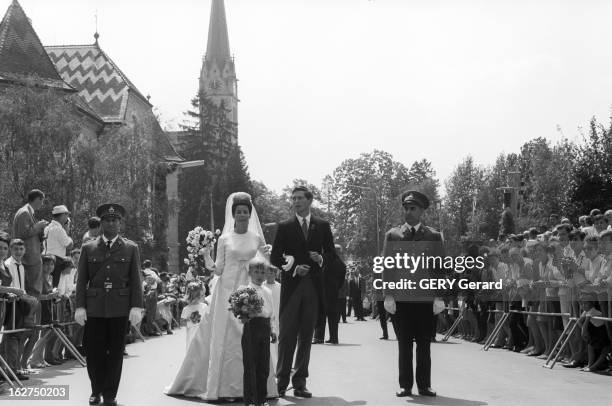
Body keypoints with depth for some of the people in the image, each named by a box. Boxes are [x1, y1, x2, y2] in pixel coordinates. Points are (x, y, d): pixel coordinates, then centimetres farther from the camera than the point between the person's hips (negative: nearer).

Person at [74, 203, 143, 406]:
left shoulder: (131, 248, 7)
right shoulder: (88, 248, 9)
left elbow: (136, 280, 3)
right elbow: (81, 280, 7)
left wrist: (136, 307, -5)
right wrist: (80, 307, -1)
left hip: (120, 309, 0)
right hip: (94, 308, 1)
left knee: (115, 353, 4)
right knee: (94, 351, 2)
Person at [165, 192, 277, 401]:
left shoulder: (257, 238, 8)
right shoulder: (224, 239, 4)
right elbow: (218, 269, 3)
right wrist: (205, 255, -10)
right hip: (228, 290, -1)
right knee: (224, 337, -2)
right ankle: (223, 386, 4)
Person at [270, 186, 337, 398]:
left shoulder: (322, 226, 10)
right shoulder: (284, 227, 6)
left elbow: (331, 253, 13)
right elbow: (275, 258, 4)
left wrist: (321, 259, -8)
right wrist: (293, 268, -11)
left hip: (313, 286, 2)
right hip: (291, 285, -1)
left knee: (306, 336, 4)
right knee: (287, 335, -3)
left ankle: (300, 382, 8)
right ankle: (282, 381, 4)